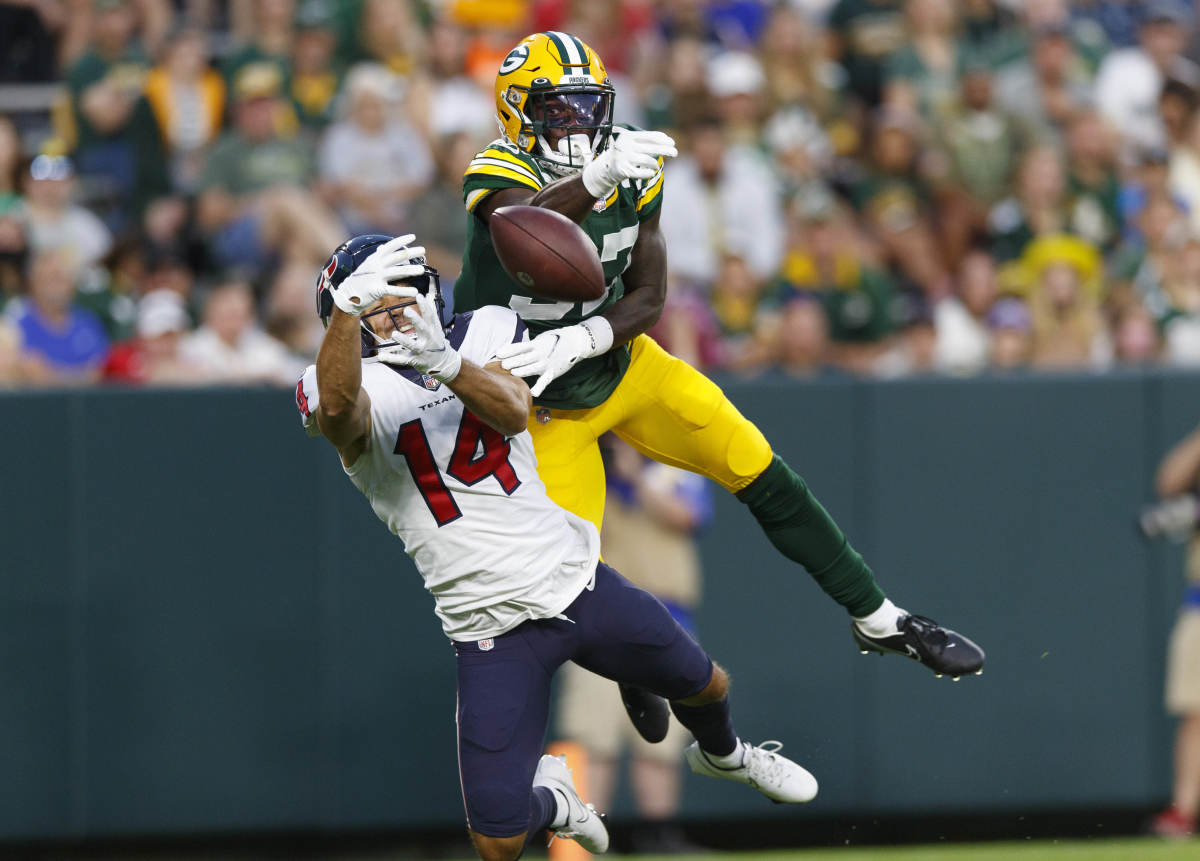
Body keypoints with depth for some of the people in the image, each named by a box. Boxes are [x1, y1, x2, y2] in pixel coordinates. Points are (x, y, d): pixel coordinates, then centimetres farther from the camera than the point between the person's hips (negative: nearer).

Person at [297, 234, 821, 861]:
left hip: (575, 579, 4)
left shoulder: (483, 335, 2)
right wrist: (349, 305, -54)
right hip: (495, 630, -4)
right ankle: (550, 801, 29)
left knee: (704, 687, 23)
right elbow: (337, 408, -37)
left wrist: (445, 362, -41)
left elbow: (513, 412, -20)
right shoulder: (358, 391, -11)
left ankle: (720, 754, 61)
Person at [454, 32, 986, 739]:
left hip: (625, 366, 4)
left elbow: (648, 299, -11)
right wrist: (597, 178, -70)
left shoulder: (635, 176, -10)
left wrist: (578, 340, -31)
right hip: (546, 409, -4)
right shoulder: (498, 176, -25)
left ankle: (877, 619, 17)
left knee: (762, 474, 1)